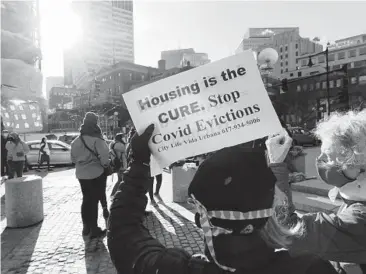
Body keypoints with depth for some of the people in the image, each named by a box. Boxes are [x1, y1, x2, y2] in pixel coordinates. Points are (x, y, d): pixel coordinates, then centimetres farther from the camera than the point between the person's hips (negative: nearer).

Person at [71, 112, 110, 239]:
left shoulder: (76, 141, 5)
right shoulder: (97, 139, -17)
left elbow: (73, 158, 13)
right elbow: (104, 156, -24)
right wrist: (106, 165, -6)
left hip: (81, 174, 6)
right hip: (96, 173, -6)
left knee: (86, 199, 18)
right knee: (94, 200, 3)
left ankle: (86, 227, 28)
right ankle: (94, 229, 10)